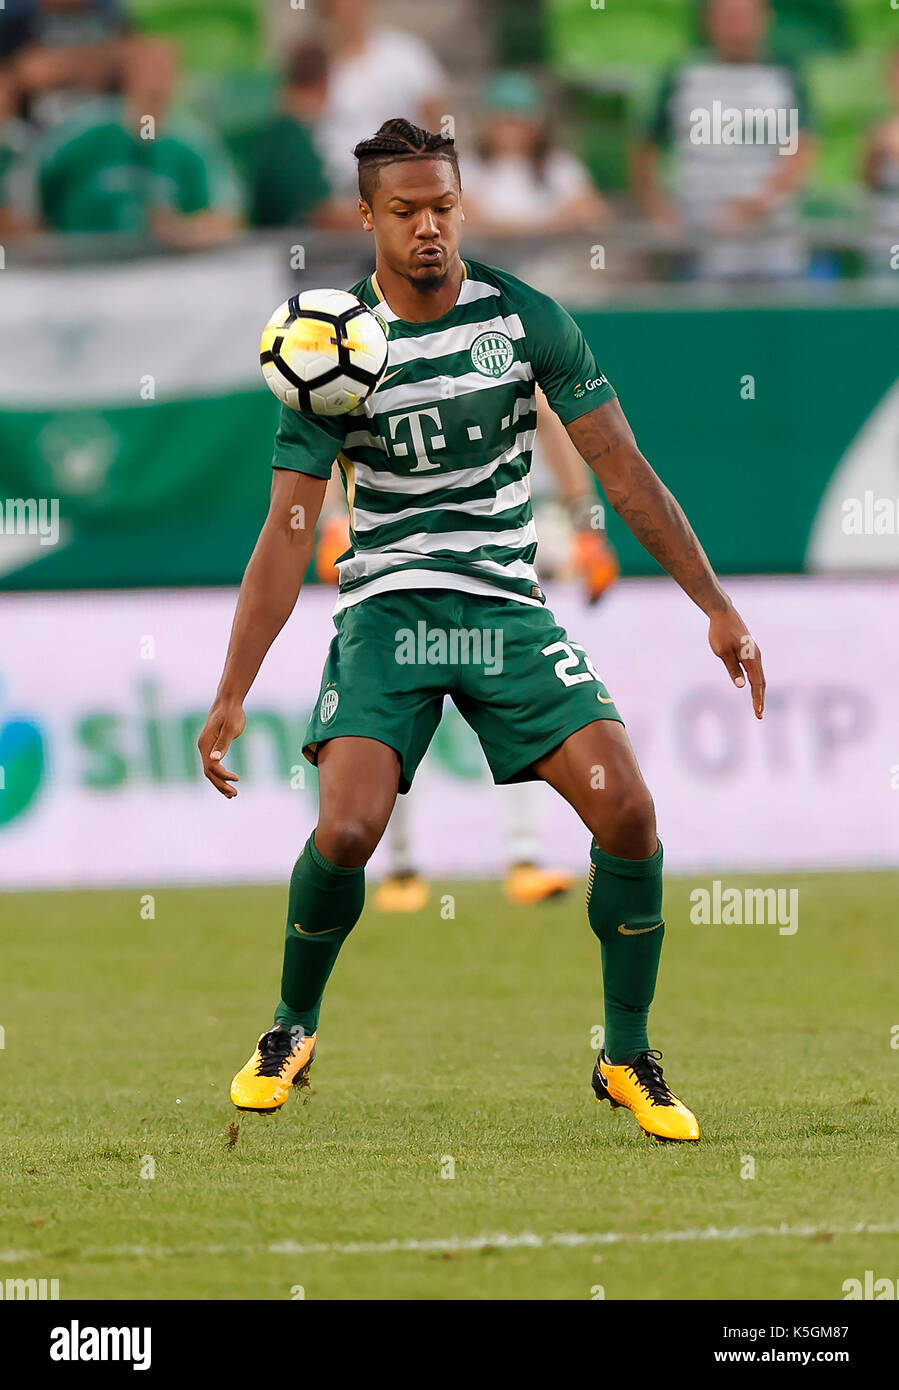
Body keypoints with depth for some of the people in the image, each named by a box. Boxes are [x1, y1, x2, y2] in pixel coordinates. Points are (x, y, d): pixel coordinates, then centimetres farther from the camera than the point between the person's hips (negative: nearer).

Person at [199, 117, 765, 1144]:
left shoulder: (525, 318, -2)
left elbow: (622, 470, 2)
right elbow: (288, 529, -6)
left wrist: (715, 605, -3)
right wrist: (231, 695, -11)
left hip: (507, 607, 2)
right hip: (387, 607, -2)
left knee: (627, 810, -14)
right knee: (348, 828, -21)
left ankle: (628, 1060, 4)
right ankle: (293, 1028, 8)